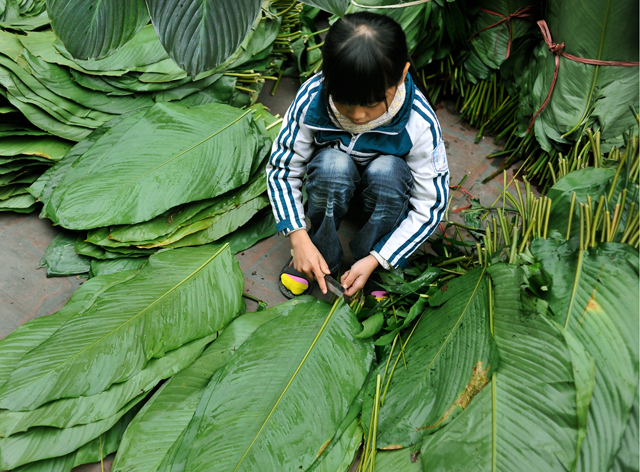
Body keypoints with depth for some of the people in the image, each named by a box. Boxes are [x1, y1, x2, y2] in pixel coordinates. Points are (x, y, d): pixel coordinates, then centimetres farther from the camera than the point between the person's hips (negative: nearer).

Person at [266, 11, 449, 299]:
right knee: (333, 163, -35)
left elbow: (430, 205, -21)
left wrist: (375, 260, -27)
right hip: (332, 181, 1)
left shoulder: (419, 124, -30)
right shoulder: (311, 99, -28)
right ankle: (324, 254, -10)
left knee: (386, 170, -36)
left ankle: (368, 253, -10)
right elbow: (281, 169, -17)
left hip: (388, 187, 0)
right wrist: (299, 238, -26)